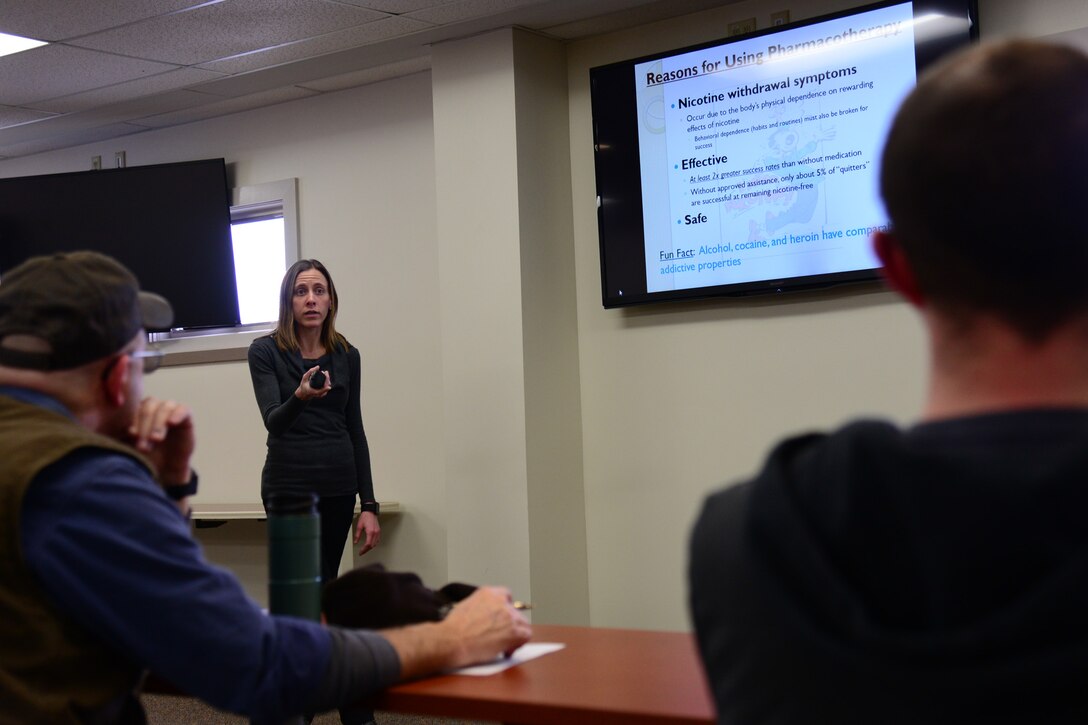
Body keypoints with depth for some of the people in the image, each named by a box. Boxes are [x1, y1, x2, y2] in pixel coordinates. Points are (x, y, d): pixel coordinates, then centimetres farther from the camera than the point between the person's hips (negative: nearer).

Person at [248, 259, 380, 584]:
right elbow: (273, 421, -14)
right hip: (289, 485, -4)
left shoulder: (346, 355, 7)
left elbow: (355, 431, 10)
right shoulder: (265, 351, -3)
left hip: (338, 485, 4)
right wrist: (300, 396, -37)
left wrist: (369, 505, 6)